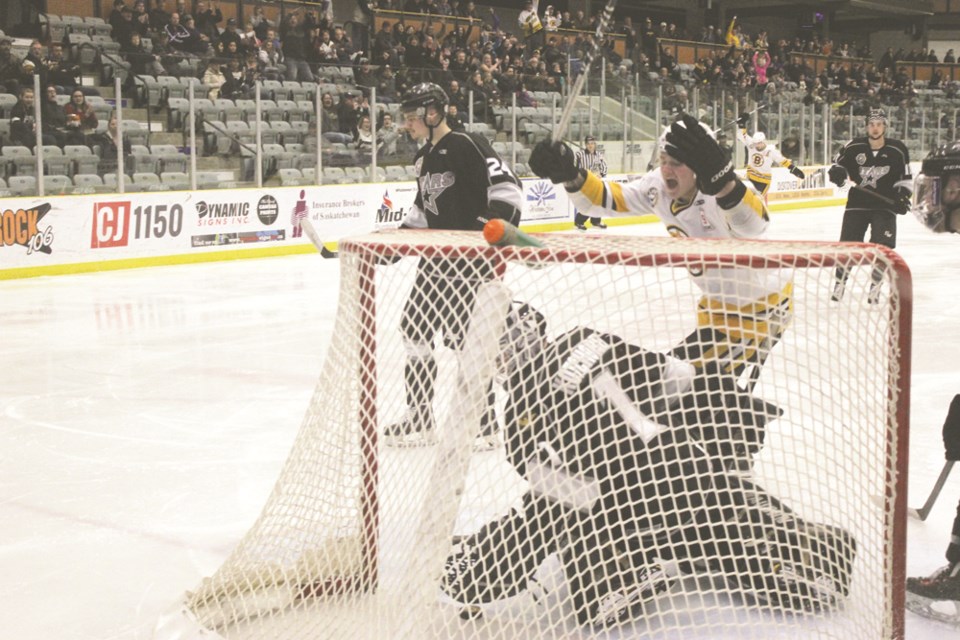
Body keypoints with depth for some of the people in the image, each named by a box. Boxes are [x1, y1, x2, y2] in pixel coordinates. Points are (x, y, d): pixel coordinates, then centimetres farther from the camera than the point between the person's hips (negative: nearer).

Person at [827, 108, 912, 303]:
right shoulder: (854, 147, -5)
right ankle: (839, 283, 18)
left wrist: (902, 194, -11)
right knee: (847, 243, 2)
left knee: (882, 247, -9)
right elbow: (839, 163, 9)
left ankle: (875, 287, 5)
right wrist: (837, 172, -13)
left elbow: (905, 177, 5)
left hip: (885, 204, -1)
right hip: (858, 202, 1)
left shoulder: (897, 150, -5)